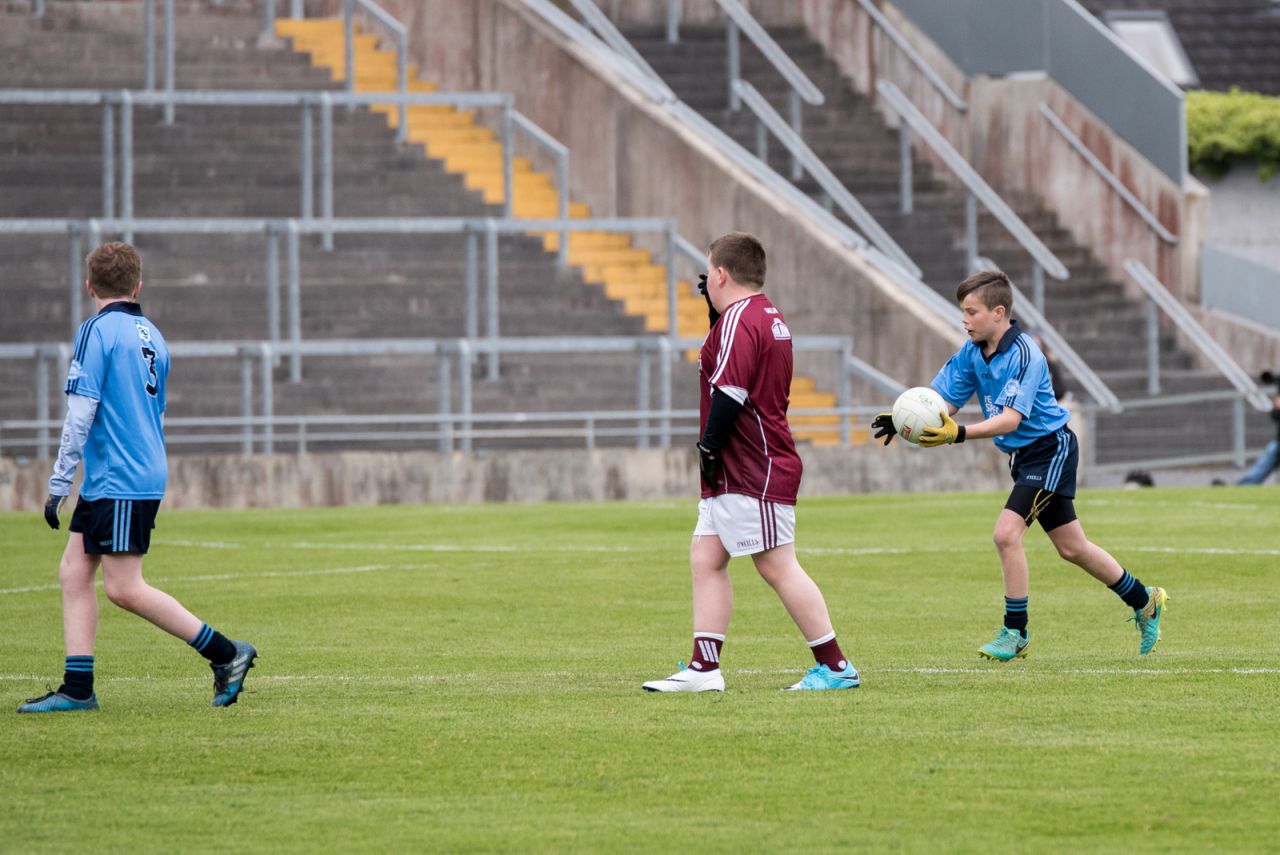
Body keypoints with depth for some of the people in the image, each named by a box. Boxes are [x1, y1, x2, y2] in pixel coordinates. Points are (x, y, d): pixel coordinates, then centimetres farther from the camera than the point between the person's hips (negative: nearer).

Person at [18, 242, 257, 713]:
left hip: (120, 481, -9)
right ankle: (77, 689, 5)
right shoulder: (152, 337, 14)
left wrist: (58, 485, -14)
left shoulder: (98, 331, -11)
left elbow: (80, 414, -17)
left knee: (123, 588, -8)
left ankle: (227, 654, -5)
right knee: (74, 572, 8)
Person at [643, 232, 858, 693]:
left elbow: (730, 391, -24)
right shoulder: (768, 316, 16)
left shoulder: (739, 320, -16)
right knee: (705, 558, 8)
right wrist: (713, 310, 20)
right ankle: (704, 668, 7)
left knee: (778, 567, -8)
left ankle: (835, 666, -4)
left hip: (756, 472, -11)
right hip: (736, 474, 11)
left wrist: (709, 445, -14)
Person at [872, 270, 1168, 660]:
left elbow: (1011, 418, -33)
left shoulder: (1023, 354, -24)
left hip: (1050, 449, -9)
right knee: (1072, 547, 15)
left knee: (1007, 532, -20)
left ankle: (1015, 632, -8)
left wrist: (959, 434, -46)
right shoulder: (972, 352, 1)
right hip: (1024, 456, 9)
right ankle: (1144, 602, 33)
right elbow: (944, 401, 0)